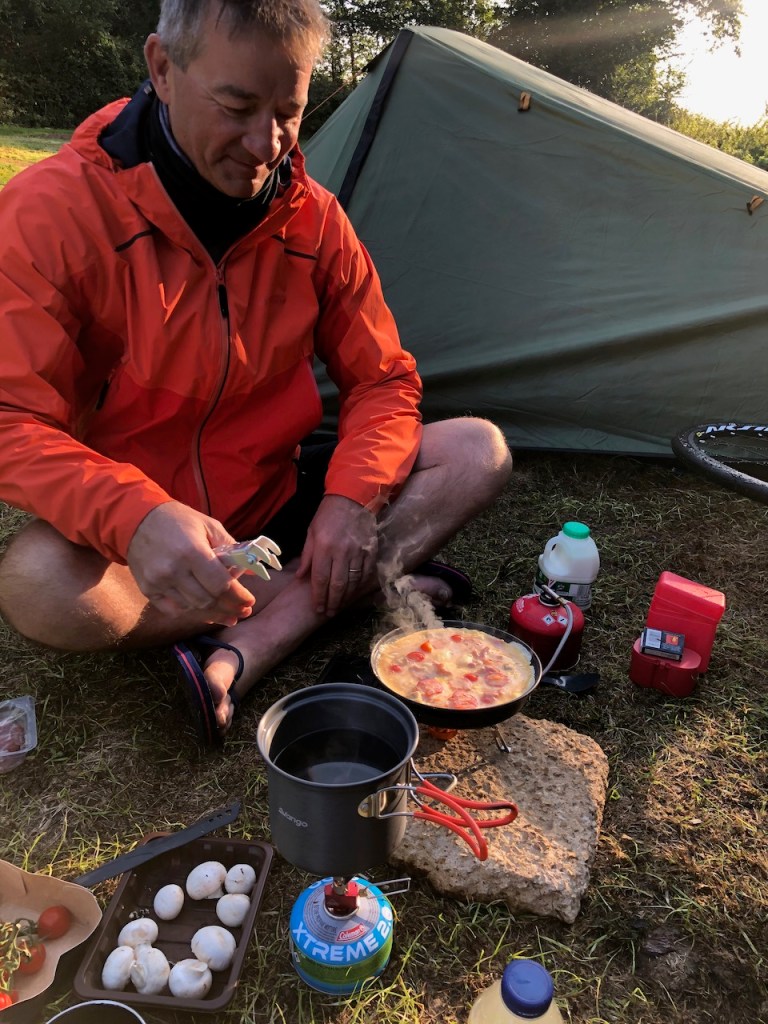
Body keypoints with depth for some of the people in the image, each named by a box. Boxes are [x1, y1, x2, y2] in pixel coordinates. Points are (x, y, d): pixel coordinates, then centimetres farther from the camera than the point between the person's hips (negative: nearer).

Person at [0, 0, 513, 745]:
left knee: (478, 452, -11)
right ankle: (361, 586, -15)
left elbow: (383, 381, -2)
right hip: (131, 538, -3)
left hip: (276, 503, 4)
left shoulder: (312, 217, -5)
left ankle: (242, 656, -22)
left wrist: (351, 498, -22)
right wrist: (137, 517, -41)